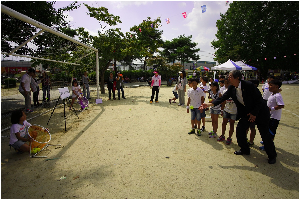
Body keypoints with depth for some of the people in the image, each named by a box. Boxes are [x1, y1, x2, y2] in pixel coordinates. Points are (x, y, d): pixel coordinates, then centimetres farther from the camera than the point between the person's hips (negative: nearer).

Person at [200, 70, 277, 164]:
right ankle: (245, 150, 24)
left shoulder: (249, 85, -26)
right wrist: (209, 104, -17)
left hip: (259, 111, -6)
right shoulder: (231, 88, -8)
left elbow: (259, 100, -20)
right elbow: (223, 98, -8)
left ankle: (272, 155, 21)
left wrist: (254, 113, -18)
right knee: (240, 129, 2)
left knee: (265, 133, 1)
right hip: (246, 111, 6)